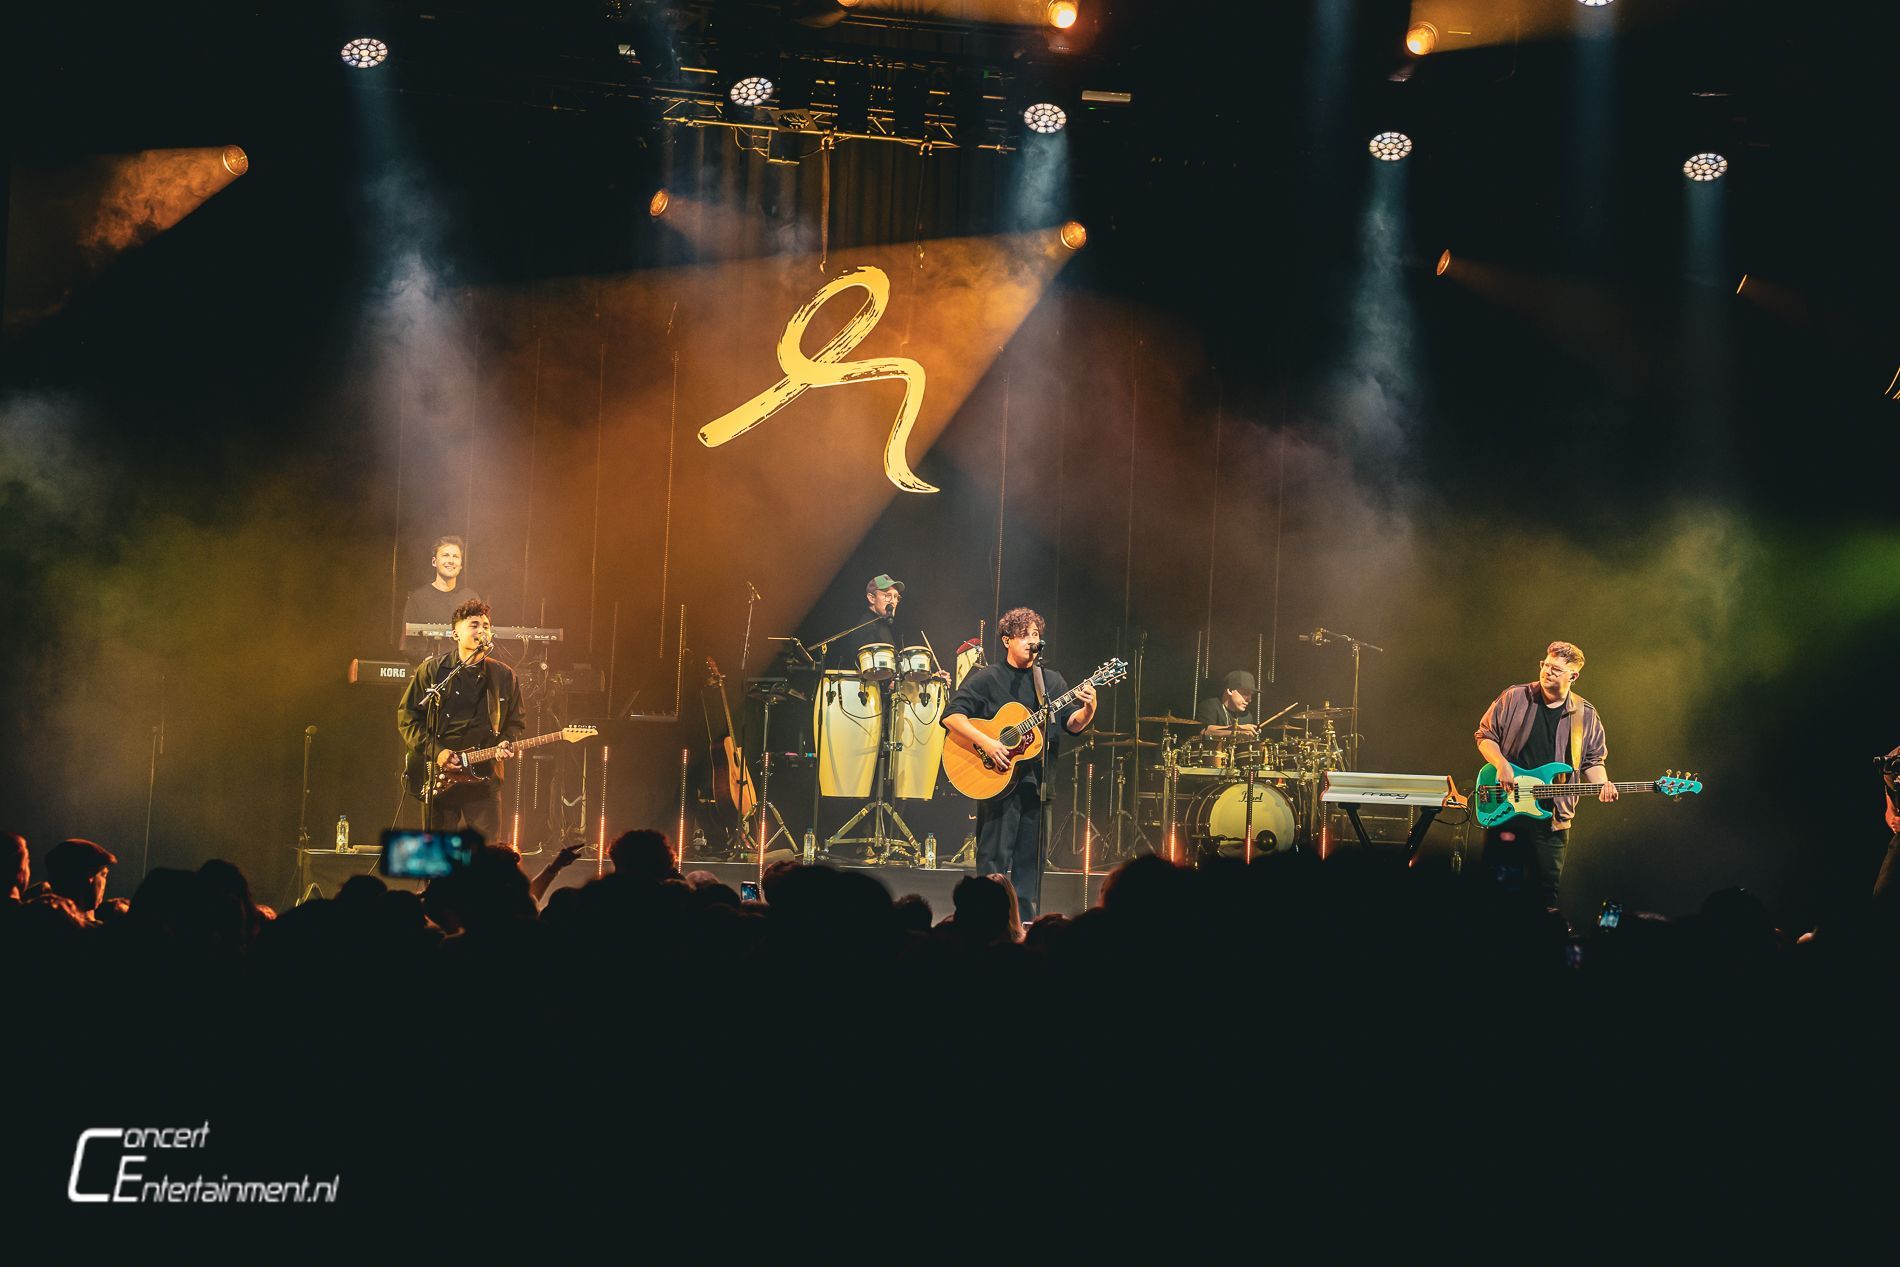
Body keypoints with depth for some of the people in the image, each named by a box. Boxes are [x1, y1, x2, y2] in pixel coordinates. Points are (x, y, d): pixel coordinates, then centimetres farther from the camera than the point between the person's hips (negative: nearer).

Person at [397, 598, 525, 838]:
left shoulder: (503, 676, 10)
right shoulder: (432, 670, 3)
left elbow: (516, 722, 17)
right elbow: (407, 716, 2)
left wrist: (506, 743, -5)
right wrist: (434, 751, -9)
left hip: (484, 776, 1)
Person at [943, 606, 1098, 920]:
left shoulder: (1052, 681, 13)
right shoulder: (987, 678, -1)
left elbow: (1072, 724, 5)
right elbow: (951, 715, -8)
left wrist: (1088, 709, -18)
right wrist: (985, 742, -20)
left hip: (1038, 779, 5)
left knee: (1031, 858, 7)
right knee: (995, 859, -3)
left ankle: (1024, 921, 13)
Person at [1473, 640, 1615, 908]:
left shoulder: (1586, 715, 5)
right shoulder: (1514, 698, 0)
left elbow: (1592, 761, 11)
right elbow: (1485, 735, 5)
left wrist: (1602, 785, -10)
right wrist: (1501, 764, -13)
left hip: (1552, 817, 1)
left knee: (1546, 888, 5)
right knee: (1496, 884, 0)